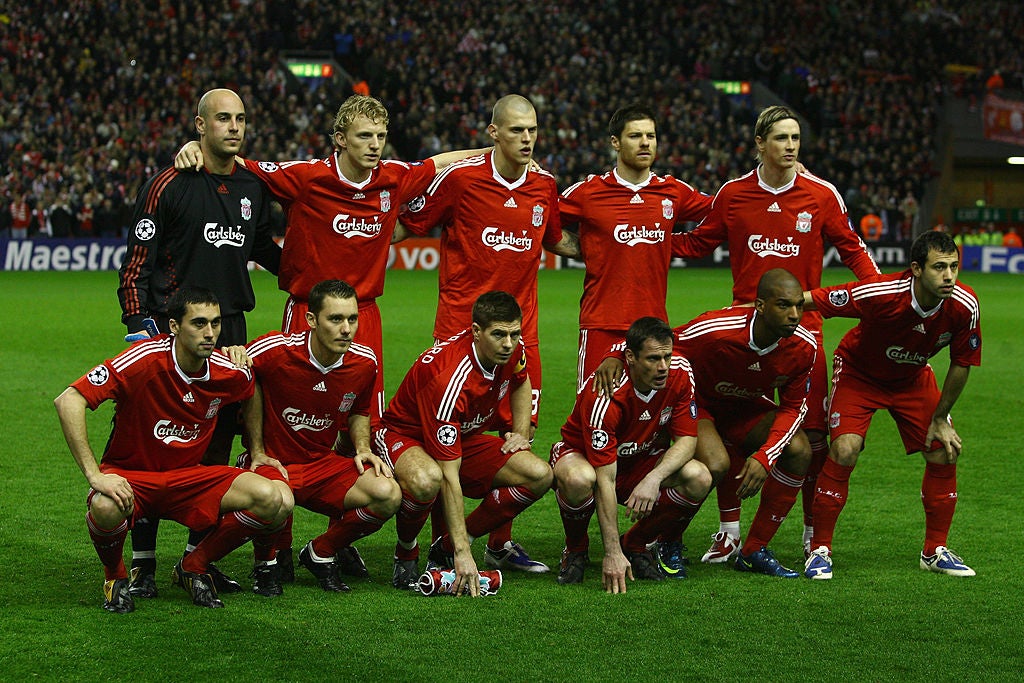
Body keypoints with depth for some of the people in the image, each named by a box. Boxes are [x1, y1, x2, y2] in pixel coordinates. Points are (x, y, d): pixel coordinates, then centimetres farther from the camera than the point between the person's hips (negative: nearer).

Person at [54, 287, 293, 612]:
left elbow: (251, 396, 19)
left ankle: (194, 567, 7)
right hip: (130, 475, -4)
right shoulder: (144, 359, -24)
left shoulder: (230, 373, -8)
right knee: (107, 507, -41)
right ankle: (115, 576, -3)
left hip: (188, 477, 4)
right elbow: (68, 401, -28)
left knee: (278, 501, -18)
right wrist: (95, 475, -32)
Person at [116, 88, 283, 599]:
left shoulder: (254, 188, 10)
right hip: (172, 329, -5)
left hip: (230, 327, 5)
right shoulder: (168, 186, -6)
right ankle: (141, 561, 3)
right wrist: (139, 328, -12)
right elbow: (136, 263, -5)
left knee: (219, 442, 7)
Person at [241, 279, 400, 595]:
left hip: (323, 463, 4)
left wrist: (363, 449, -2)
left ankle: (320, 554, 5)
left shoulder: (364, 361, -4)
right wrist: (257, 451, -4)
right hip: (273, 462, -4)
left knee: (388, 495, -24)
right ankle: (273, 559, -2)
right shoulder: (274, 350, -19)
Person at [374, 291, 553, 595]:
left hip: (464, 438, 7)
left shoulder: (511, 348, -15)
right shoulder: (448, 379, -36)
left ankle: (445, 548, -1)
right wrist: (464, 552, -39)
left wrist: (520, 434, 2)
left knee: (539, 475, -13)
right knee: (426, 480, -43)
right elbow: (449, 477, -37)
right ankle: (405, 554, -9)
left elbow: (520, 383, 16)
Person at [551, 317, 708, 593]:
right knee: (579, 479, -41)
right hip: (583, 455, -5)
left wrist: (654, 478, -34)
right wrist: (612, 554, -37)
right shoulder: (604, 397, -33)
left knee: (699, 479, -24)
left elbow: (687, 439, -12)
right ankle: (575, 550, -6)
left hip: (642, 460, 5)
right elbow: (605, 480, -34)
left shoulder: (680, 372, -18)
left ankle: (635, 544, 1)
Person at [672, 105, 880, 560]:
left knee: (812, 433, -3)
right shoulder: (732, 194, 2)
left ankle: (813, 531, 13)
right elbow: (697, 244, 14)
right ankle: (729, 531, 14)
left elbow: (851, 248, 9)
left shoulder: (822, 195, 0)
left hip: (803, 325, -1)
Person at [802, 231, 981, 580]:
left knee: (944, 453, -3)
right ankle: (820, 551, -6)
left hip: (913, 378, 4)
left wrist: (939, 419, -4)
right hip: (858, 371, -4)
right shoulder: (880, 293, -37)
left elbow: (962, 364, -9)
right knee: (844, 450, -21)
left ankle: (935, 551, 15)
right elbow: (808, 299, -28)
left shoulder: (964, 306, -25)